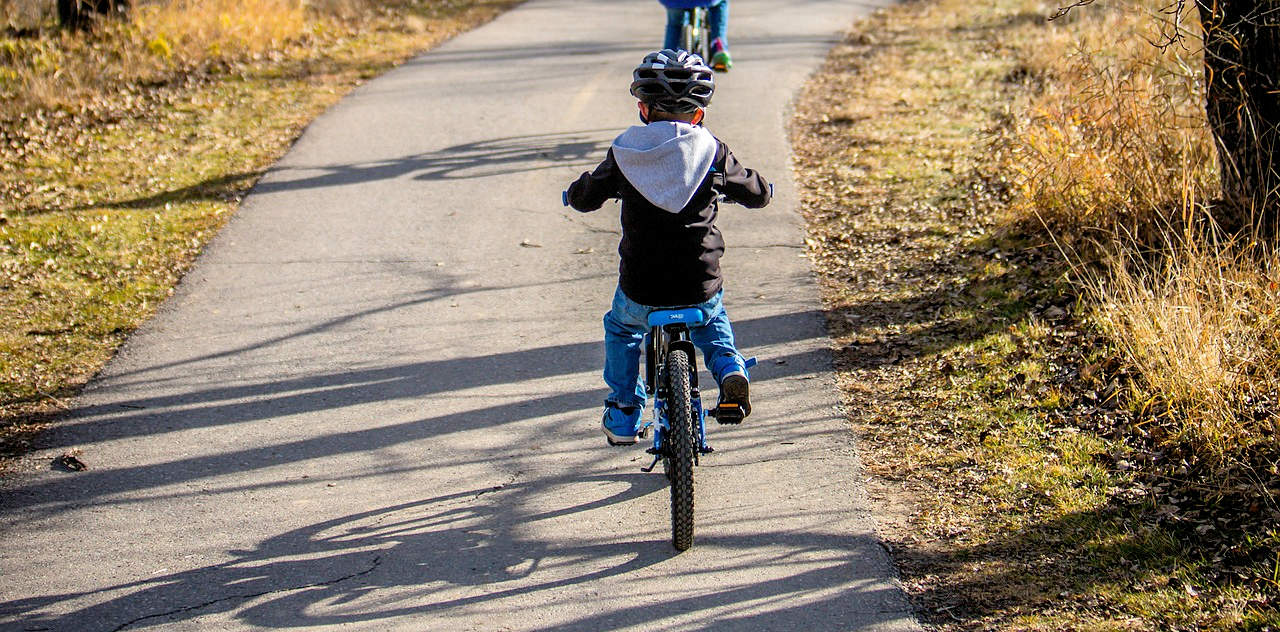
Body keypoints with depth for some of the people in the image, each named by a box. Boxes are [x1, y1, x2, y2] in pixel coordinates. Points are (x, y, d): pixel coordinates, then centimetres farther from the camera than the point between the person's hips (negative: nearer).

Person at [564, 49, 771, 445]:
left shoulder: (624, 153, -3)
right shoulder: (711, 152, -3)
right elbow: (758, 193, 10)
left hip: (641, 291, -1)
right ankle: (730, 369, 9)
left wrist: (577, 191, 33)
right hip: (701, 286, 1)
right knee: (711, 321, 35)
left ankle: (623, 415, 32)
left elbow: (584, 198, 9)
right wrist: (729, 184, 32)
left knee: (621, 329, 31)